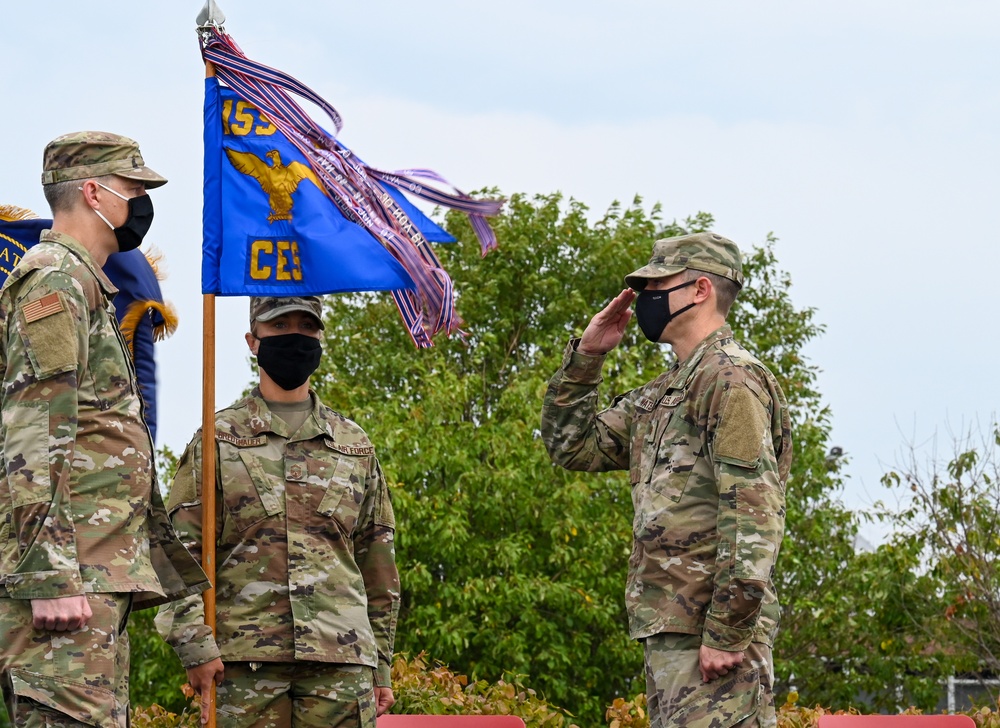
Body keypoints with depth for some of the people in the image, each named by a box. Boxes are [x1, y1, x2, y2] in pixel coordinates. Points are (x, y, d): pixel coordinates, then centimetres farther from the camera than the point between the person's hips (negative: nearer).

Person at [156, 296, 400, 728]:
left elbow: (377, 562, 19)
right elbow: (182, 552, 2)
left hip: (342, 659, 2)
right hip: (244, 658, -2)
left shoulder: (354, 445, 19)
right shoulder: (218, 440, 10)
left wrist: (381, 667, 14)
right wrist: (195, 645, -10)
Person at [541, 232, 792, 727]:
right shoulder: (660, 396, 21)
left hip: (716, 630, -10)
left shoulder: (731, 380, -10)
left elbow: (753, 516, -18)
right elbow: (569, 446, 28)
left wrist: (727, 634, -22)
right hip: (669, 630, 10)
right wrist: (586, 356, 16)